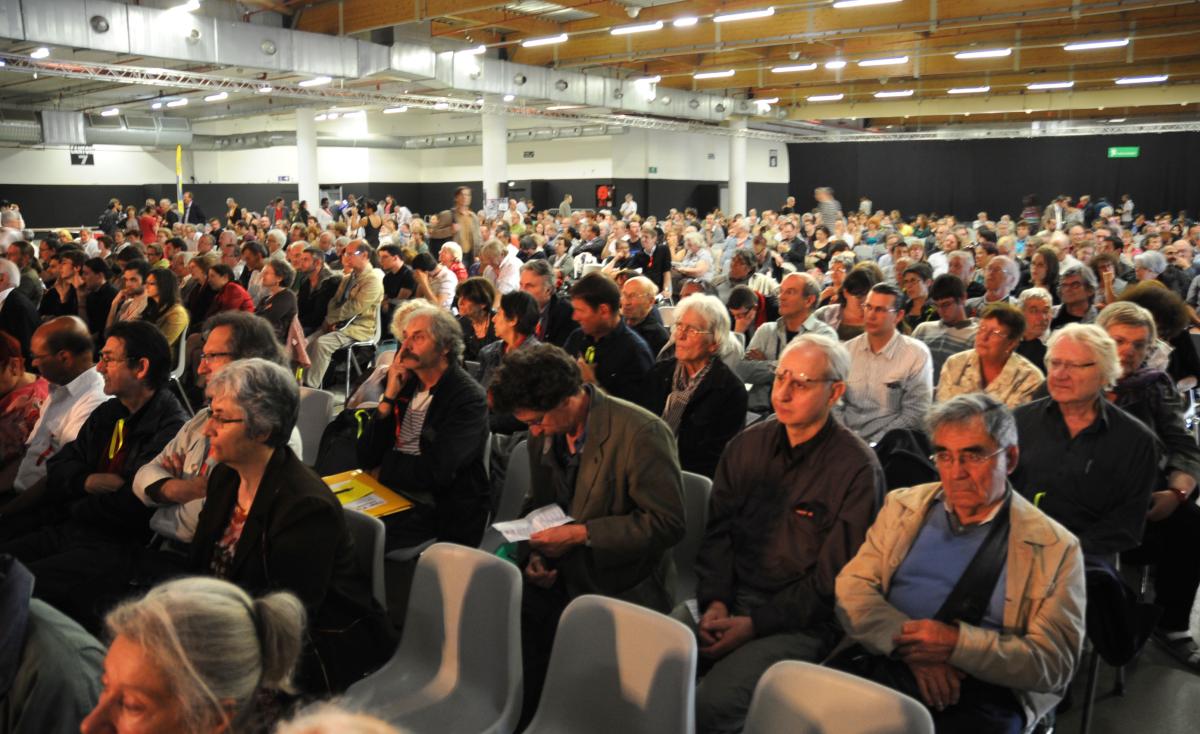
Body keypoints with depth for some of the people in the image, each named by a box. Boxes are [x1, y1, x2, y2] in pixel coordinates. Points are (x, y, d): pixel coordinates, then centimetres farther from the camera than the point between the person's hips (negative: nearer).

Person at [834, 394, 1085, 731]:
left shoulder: (1054, 548, 5)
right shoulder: (903, 506, 14)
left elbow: (1055, 663, -1)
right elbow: (852, 588, 6)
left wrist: (958, 643, -16)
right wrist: (908, 644, -13)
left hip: (980, 692, 0)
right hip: (882, 661, 1)